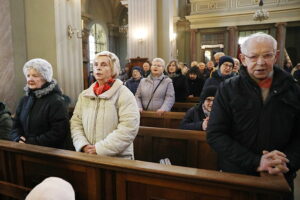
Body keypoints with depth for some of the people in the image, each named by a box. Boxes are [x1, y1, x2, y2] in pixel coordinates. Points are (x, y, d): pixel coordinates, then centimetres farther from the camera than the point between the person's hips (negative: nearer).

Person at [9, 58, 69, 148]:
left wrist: (32, 142, -15)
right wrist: (18, 139, -4)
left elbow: (58, 133, -15)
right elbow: (16, 126, 15)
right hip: (25, 149, 5)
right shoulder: (25, 99, 13)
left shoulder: (56, 101, -9)